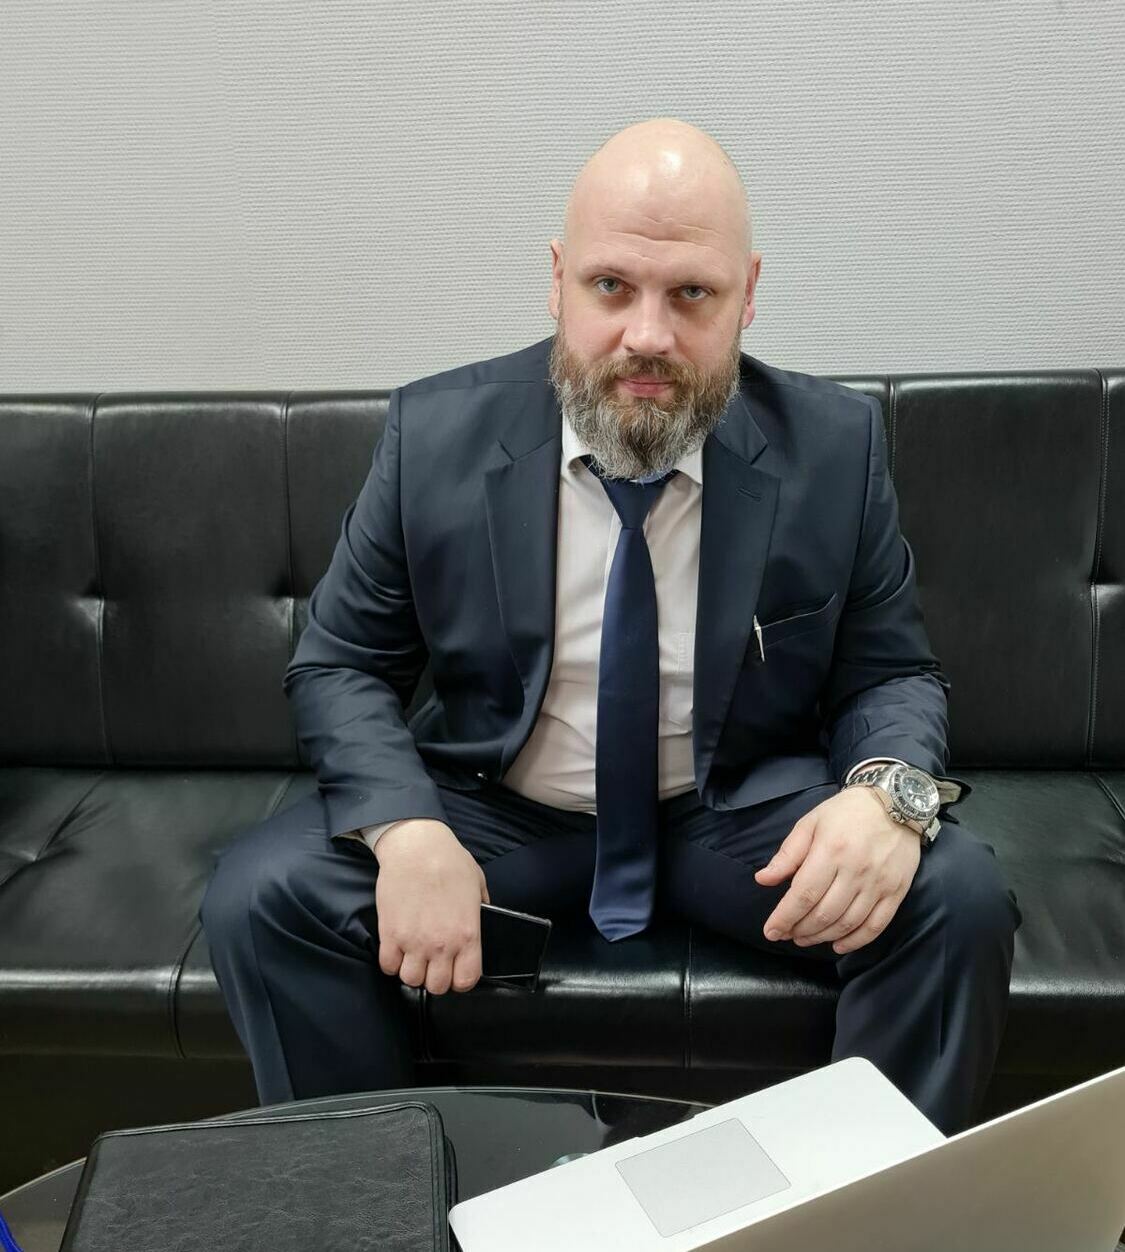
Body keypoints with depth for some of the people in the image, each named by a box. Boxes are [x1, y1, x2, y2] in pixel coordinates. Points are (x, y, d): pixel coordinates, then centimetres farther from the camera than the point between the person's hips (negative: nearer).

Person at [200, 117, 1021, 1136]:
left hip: (742, 819, 0)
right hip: (492, 812, 1)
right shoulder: (435, 435, -10)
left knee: (959, 895, -24)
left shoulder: (837, 445, -9)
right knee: (258, 897, -21)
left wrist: (890, 790, -25)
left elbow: (894, 672, 0)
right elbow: (339, 666, -3)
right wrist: (408, 829, -23)